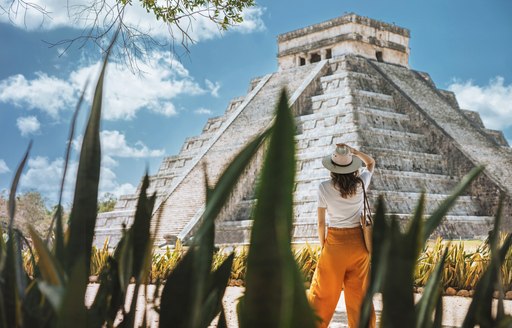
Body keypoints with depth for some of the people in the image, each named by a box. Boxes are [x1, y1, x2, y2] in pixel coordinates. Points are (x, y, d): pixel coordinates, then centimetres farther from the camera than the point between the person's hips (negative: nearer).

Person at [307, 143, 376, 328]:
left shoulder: (324, 188, -12)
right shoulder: (361, 183, -6)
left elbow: (321, 222, -7)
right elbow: (371, 163, 16)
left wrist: (323, 246, 7)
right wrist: (354, 151, 0)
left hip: (335, 242, -2)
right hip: (358, 242, 2)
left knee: (322, 293, 9)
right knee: (359, 294, 10)